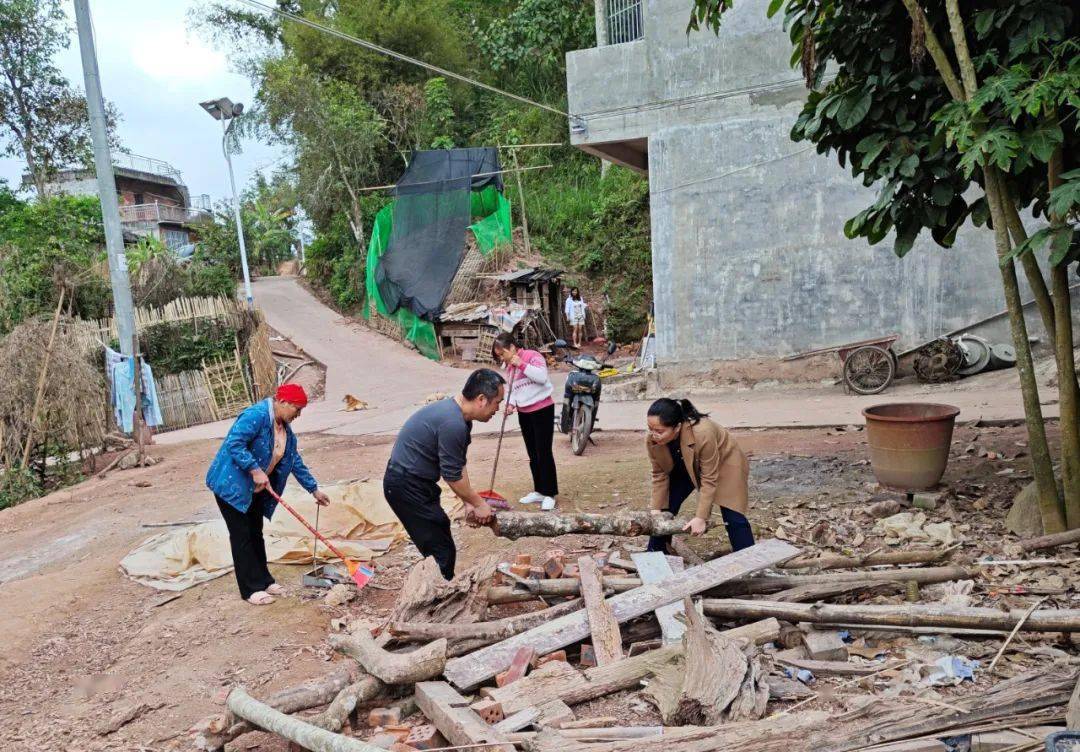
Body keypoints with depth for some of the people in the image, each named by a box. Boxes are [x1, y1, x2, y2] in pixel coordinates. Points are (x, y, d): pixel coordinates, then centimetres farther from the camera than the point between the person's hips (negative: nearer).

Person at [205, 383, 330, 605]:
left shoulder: (285, 428, 6)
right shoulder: (256, 415, -22)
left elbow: (295, 461, 12)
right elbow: (234, 443, -29)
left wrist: (314, 489, 12)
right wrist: (256, 470, -31)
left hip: (254, 489, 9)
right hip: (231, 484, -9)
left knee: (255, 533, 14)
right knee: (242, 535, -3)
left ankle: (263, 580, 23)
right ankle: (251, 589, 3)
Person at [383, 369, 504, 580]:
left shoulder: (460, 417, 7)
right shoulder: (452, 424, -26)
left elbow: (458, 465, 13)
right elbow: (453, 476, -19)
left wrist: (469, 503, 9)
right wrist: (479, 504, -6)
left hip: (414, 482, 11)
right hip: (406, 486, -11)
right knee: (442, 552, -7)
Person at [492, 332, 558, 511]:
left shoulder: (532, 355, -12)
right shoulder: (509, 366, 11)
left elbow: (542, 377, -26)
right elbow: (514, 389, 14)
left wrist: (522, 364, -26)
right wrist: (511, 404, -4)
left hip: (542, 409, -8)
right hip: (524, 413, 8)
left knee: (544, 453, -6)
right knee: (533, 455, 13)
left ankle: (549, 494, 1)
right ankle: (539, 491, 23)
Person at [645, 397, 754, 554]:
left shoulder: (703, 434, -43)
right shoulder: (652, 440, -28)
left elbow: (709, 480, -33)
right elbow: (660, 474, -13)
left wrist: (701, 517, -30)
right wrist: (656, 508, -15)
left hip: (723, 463, -4)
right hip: (684, 467, 4)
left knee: (733, 518, -10)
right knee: (665, 509, -2)